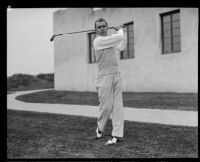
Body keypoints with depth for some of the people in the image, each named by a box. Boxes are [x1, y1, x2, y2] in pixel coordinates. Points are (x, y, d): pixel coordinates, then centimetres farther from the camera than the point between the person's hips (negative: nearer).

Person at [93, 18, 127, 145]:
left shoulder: (112, 41, 16)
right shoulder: (98, 41, -7)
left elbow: (122, 46, 34)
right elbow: (118, 37, -11)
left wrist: (124, 31, 29)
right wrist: (120, 30, 11)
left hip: (116, 75, 6)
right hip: (104, 76, -6)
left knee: (118, 106, -1)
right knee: (106, 106, -4)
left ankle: (117, 135, 0)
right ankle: (100, 128, 21)